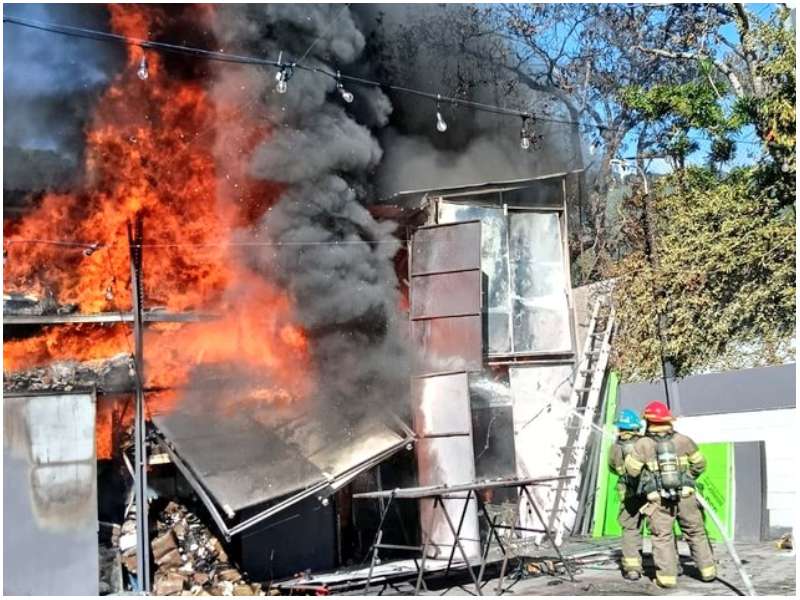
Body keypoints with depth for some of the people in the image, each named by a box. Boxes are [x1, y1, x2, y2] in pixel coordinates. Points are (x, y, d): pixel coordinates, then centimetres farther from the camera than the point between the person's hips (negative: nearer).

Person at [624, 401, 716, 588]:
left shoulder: (642, 444, -8)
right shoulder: (682, 440, -1)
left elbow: (632, 470, -2)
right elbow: (700, 463, 10)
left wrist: (631, 454, 15)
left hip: (659, 500, -2)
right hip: (685, 496, 2)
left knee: (662, 537, 6)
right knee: (696, 533, 15)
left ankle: (667, 576, 2)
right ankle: (707, 571, 23)